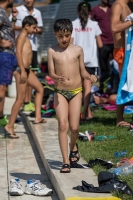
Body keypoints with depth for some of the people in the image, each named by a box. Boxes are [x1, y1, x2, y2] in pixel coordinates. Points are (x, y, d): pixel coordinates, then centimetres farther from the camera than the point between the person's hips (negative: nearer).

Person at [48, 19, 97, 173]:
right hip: (60, 92, -1)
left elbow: (82, 71, 8)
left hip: (76, 91, 1)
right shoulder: (52, 51, 0)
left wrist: (89, 76, -13)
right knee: (62, 125, -11)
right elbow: (51, 73, -2)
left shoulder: (78, 50, 3)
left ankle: (73, 146, 35)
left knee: (74, 127, -1)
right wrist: (58, 78, -24)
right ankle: (66, 161, -7)